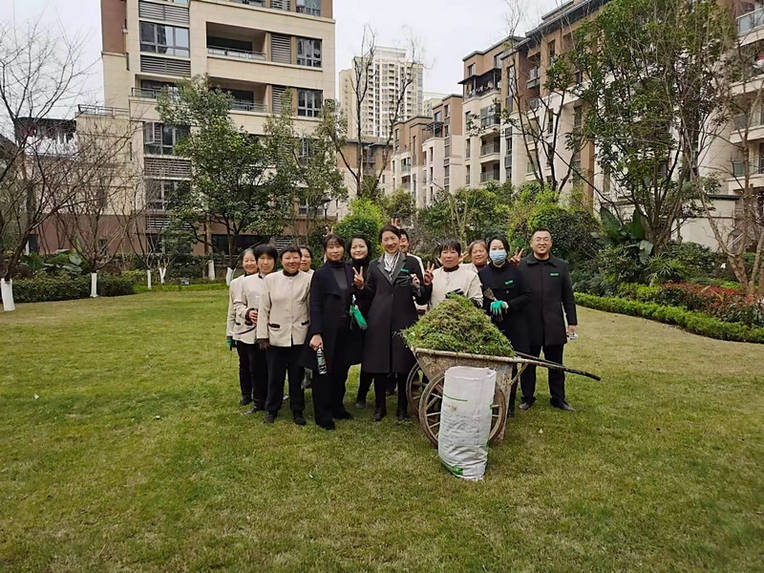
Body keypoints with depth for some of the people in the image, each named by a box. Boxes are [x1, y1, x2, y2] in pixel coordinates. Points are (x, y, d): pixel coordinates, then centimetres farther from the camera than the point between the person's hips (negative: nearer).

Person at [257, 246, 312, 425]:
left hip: (299, 336, 0)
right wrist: (262, 335, 1)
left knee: (297, 376, 10)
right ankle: (272, 409, 29)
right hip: (276, 336, 1)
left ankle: (298, 411, 25)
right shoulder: (270, 279, 0)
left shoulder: (308, 280, -2)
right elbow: (264, 309, 3)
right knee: (275, 376, 10)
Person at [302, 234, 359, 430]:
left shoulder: (350, 271, 7)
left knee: (341, 371, 14)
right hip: (327, 330, -4)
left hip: (346, 331, 5)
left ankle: (337, 408, 32)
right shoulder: (320, 274, -6)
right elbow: (315, 305, -10)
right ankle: (323, 415, 16)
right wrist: (316, 333, -16)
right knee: (323, 373, 4)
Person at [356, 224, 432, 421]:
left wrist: (426, 285, -16)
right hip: (379, 321, 2)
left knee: (403, 365, 4)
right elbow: (369, 296, 14)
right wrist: (361, 286, -4)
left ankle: (402, 407, 19)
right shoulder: (375, 266, 13)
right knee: (378, 365, 5)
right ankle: (380, 406, 21)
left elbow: (422, 299, 3)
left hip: (404, 320, -2)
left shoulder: (411, 263, 6)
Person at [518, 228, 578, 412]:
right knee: (528, 364, 10)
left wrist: (572, 321, 7)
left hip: (554, 326, 2)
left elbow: (568, 297, 9)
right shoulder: (521, 266, 0)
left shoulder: (561, 266, 7)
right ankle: (527, 397, 24)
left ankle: (558, 398, 25)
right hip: (529, 325, -1)